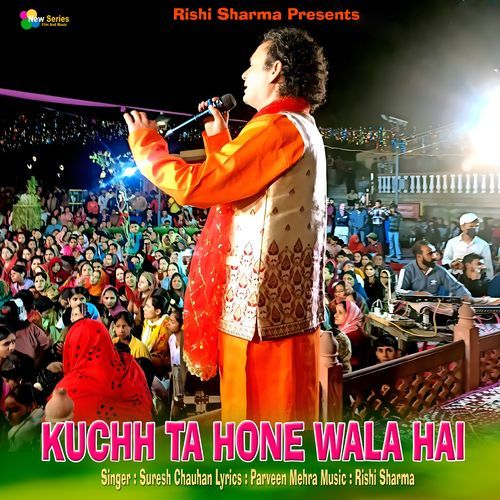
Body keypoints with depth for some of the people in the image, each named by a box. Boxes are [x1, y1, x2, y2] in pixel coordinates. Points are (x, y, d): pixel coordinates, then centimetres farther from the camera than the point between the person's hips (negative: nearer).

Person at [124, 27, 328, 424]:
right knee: (283, 417, 19)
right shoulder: (302, 128, 18)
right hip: (284, 303, 10)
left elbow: (193, 186, -19)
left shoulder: (278, 127, -15)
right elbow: (234, 186, 27)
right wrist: (218, 138, 22)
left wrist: (146, 144, -3)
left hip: (262, 306, -10)